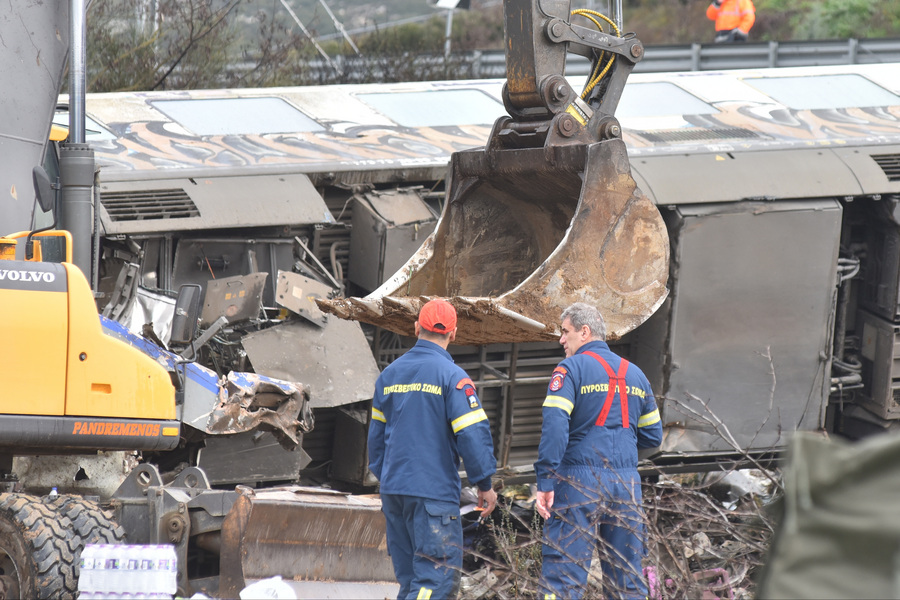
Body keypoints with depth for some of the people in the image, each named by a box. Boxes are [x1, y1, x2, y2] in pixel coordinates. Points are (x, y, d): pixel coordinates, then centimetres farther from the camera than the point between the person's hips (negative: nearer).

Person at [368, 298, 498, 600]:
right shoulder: (452, 377, -10)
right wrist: (485, 484, -3)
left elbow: (376, 432, 18)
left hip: (393, 491, 7)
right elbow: (473, 433, -13)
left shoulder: (389, 374, 11)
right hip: (434, 491, -7)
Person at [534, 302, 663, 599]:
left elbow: (554, 426, -16)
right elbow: (652, 436, 20)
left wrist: (545, 482, -16)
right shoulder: (635, 374, 16)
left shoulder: (570, 369, -4)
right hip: (627, 485, 6)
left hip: (579, 483, -6)